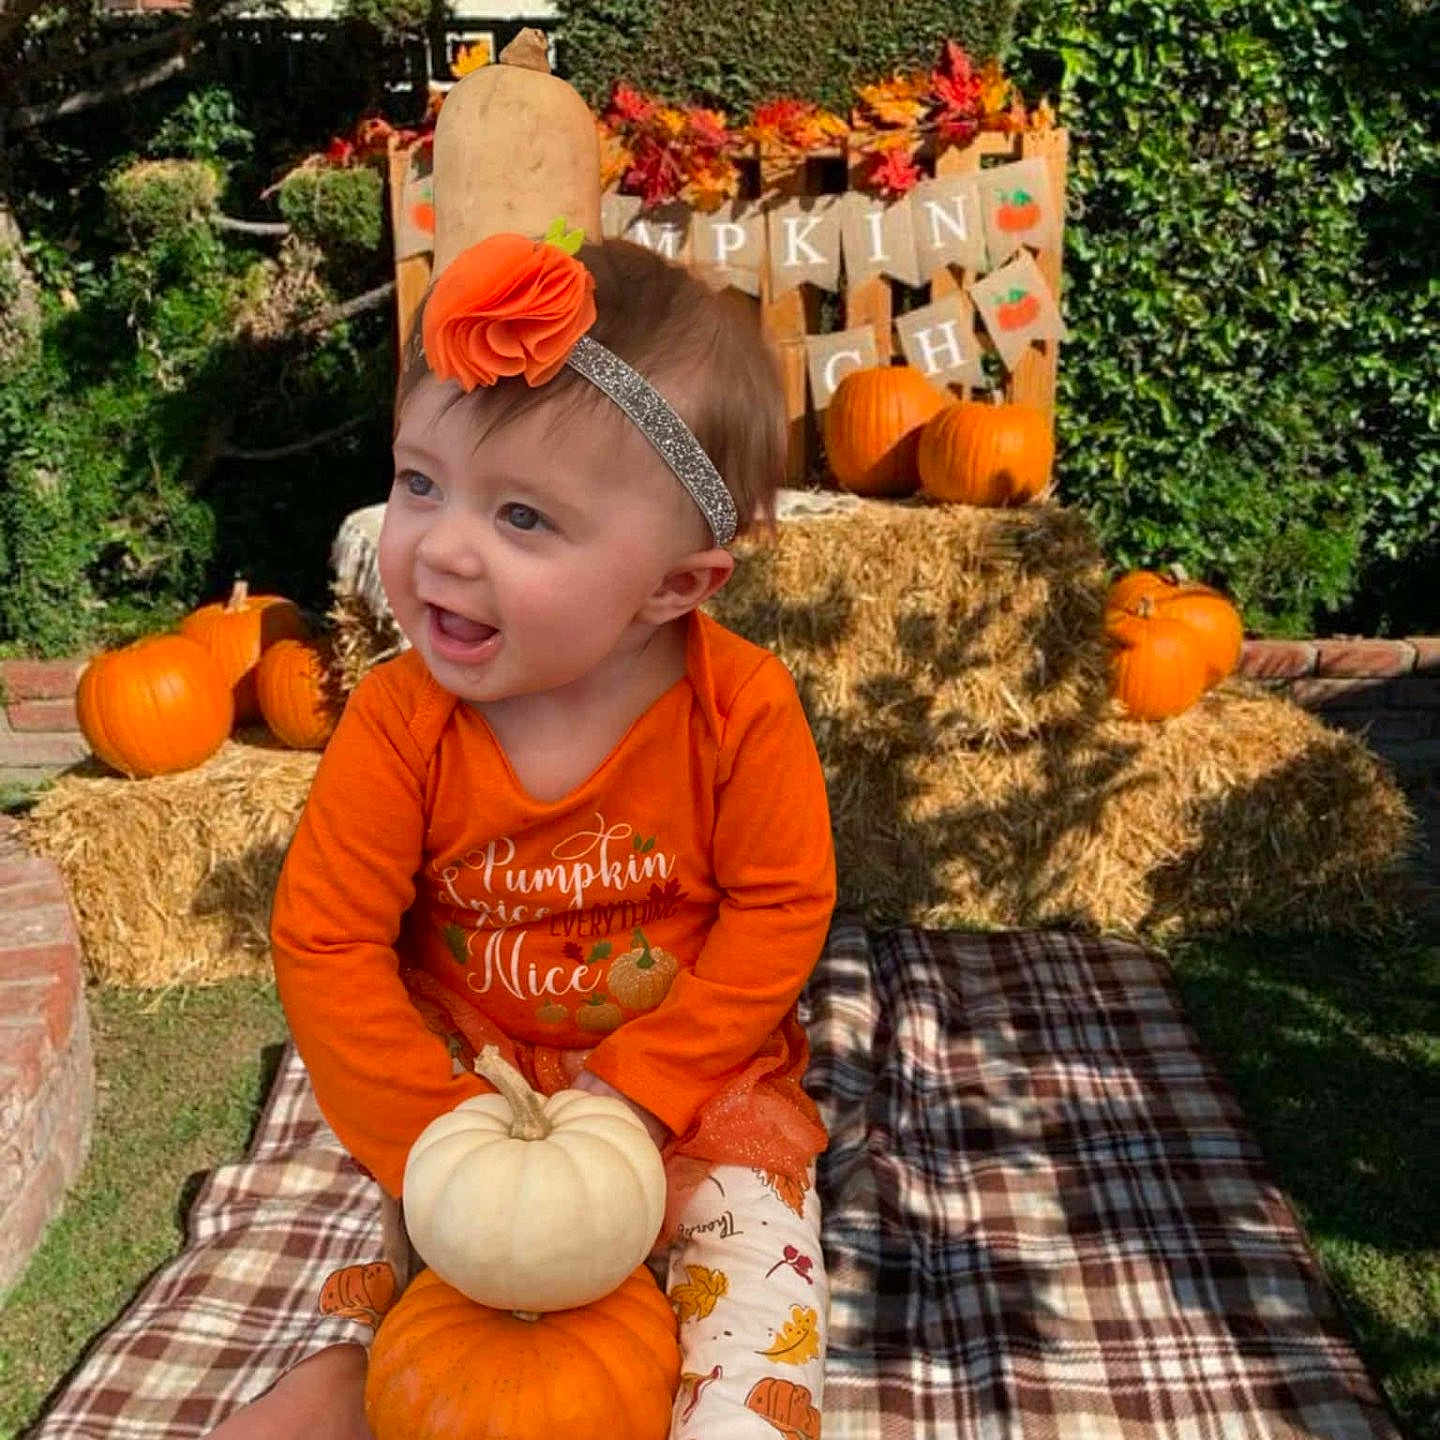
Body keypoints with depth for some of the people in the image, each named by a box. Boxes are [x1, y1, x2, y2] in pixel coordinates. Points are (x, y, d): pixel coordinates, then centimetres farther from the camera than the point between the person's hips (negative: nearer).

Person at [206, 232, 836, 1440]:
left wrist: (638, 1095, -19)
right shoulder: (398, 724, -20)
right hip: (463, 1067, 2)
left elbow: (779, 913, -14)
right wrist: (443, 1143, -20)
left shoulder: (742, 710, -22)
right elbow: (326, 943, -16)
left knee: (750, 1206, -17)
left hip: (684, 1070, -1)